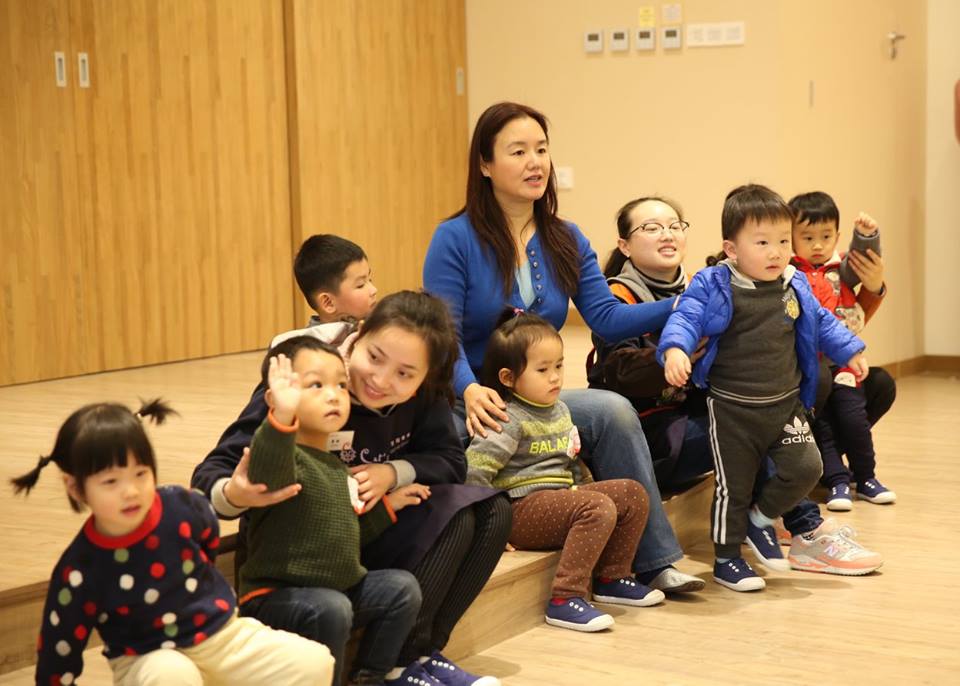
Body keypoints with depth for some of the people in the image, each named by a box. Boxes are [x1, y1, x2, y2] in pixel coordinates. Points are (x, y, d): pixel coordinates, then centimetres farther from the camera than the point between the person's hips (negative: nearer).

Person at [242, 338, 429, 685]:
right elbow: (266, 476, -43)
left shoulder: (337, 467, 15)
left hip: (340, 587, 9)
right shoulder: (288, 457, -16)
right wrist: (283, 417, -57)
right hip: (275, 594, -9)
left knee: (402, 588, 6)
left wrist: (388, 505, 20)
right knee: (331, 608, -33)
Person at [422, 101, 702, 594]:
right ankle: (653, 560, -15)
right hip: (474, 408, -5)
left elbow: (606, 317, -1)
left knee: (614, 415, -27)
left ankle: (652, 565, -17)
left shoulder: (565, 241, 10)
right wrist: (470, 391, -33)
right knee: (612, 411, -26)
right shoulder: (456, 239, -7)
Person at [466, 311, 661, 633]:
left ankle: (611, 577, 13)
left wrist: (585, 488, 17)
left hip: (562, 494, 9)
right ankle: (565, 599, -30)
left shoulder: (559, 410, 14)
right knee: (598, 508, -30)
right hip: (522, 506, -9)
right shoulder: (508, 420, -15)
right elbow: (474, 474, -21)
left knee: (634, 494, 4)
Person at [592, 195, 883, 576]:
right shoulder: (619, 297, -7)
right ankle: (806, 531, -13)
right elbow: (621, 371, -23)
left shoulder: (692, 291, 16)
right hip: (648, 429, -8)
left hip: (690, 413, 8)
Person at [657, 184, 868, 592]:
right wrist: (675, 349, -37)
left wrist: (850, 352, 22)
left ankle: (762, 518, 21)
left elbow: (820, 323, 20)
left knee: (806, 468, -5)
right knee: (733, 486, 3)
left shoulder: (794, 287, 5)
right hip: (732, 410, -5)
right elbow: (685, 319, -19)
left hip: (786, 405, 5)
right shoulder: (713, 286, -11)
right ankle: (726, 559, 21)